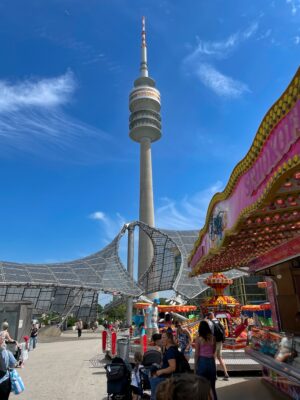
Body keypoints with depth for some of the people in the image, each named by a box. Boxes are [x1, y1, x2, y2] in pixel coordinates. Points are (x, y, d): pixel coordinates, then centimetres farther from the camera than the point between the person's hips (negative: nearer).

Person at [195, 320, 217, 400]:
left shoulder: (198, 339, -10)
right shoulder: (213, 337, -3)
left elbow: (196, 354, -6)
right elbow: (214, 351, 10)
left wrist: (195, 366, 3)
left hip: (202, 361, -3)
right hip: (211, 361, 3)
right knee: (212, 386, 18)